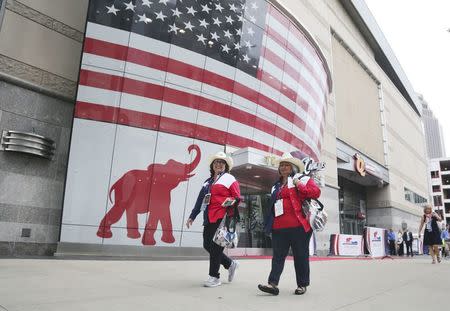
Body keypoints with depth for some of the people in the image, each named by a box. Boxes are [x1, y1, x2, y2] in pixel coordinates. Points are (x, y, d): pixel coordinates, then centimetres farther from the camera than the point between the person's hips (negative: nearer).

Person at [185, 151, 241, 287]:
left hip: (222, 217, -7)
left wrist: (232, 201, -22)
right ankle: (230, 263, 26)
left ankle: (214, 276, 9)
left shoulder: (229, 178, 4)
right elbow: (200, 200, 21)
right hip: (209, 218, 7)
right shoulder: (208, 181, 22)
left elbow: (238, 197, -1)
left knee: (215, 246, -5)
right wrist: (192, 216, 19)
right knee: (207, 245, 7)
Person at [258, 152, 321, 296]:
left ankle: (302, 285, 17)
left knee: (300, 256, 5)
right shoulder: (276, 186, 22)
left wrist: (299, 185, -12)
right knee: (278, 255, 0)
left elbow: (316, 192, -9)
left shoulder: (303, 179, 5)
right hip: (279, 227, 5)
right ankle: (273, 284, -2)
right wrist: (269, 223, 19)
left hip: (298, 226, -5)